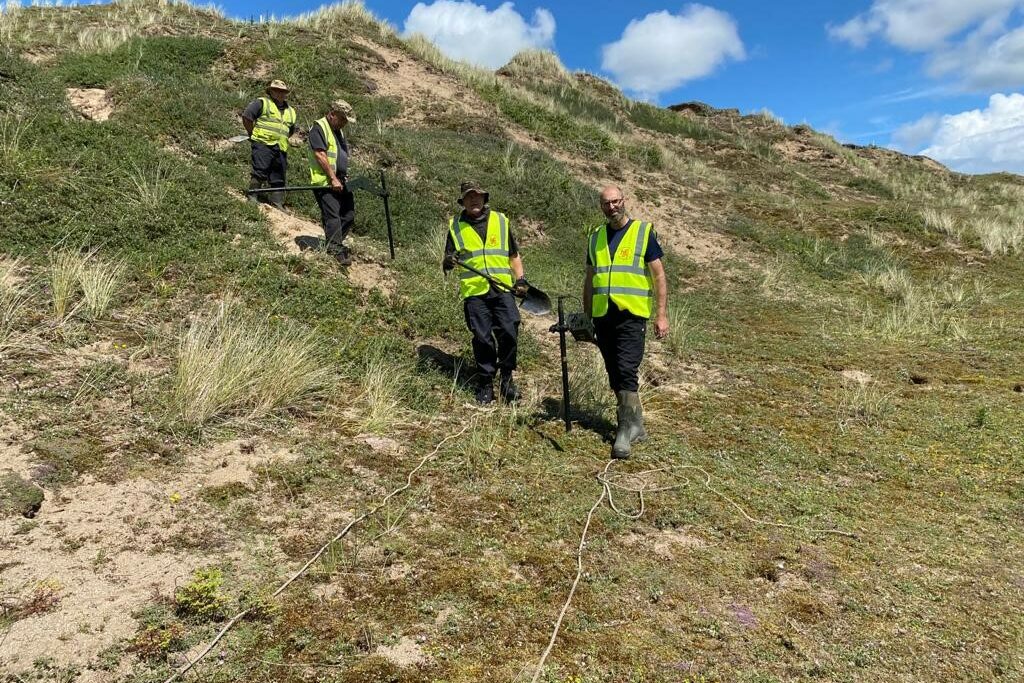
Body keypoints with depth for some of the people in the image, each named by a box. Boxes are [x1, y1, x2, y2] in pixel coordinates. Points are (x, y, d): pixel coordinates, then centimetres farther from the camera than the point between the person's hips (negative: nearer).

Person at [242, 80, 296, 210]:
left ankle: (277, 204, 8)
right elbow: (246, 117, -2)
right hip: (263, 144, -6)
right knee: (260, 172, -12)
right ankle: (252, 197, -3)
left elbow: (291, 130, 33)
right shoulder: (262, 102, 3)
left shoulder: (290, 111, 22)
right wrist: (253, 133, 1)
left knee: (279, 178, 5)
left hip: (281, 149, 6)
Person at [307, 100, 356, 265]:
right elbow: (320, 155, -17)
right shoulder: (319, 128, -9)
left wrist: (342, 179, 13)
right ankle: (336, 251, -12)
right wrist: (333, 179, -19)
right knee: (333, 217, -13)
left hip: (340, 182, 9)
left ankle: (335, 244, 24)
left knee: (349, 215, 10)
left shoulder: (339, 131, 20)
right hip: (324, 182, -9)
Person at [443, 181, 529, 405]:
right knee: (482, 338, -3)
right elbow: (448, 260, 10)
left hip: (503, 288, 1)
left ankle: (507, 380, 8)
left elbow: (513, 255, 20)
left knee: (509, 333, -9)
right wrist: (448, 263, -14)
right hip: (474, 291, -1)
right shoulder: (455, 226, 11)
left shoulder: (500, 220, 15)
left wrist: (520, 279, 6)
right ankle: (485, 384, 10)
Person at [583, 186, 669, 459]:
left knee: (626, 370, -15)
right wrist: (586, 315, 16)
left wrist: (661, 314, -7)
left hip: (631, 314, -5)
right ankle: (635, 424, 22)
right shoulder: (596, 236, 14)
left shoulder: (643, 232, 1)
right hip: (602, 315, 5)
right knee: (614, 373, 9)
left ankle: (627, 429, -7)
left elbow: (659, 275, -1)